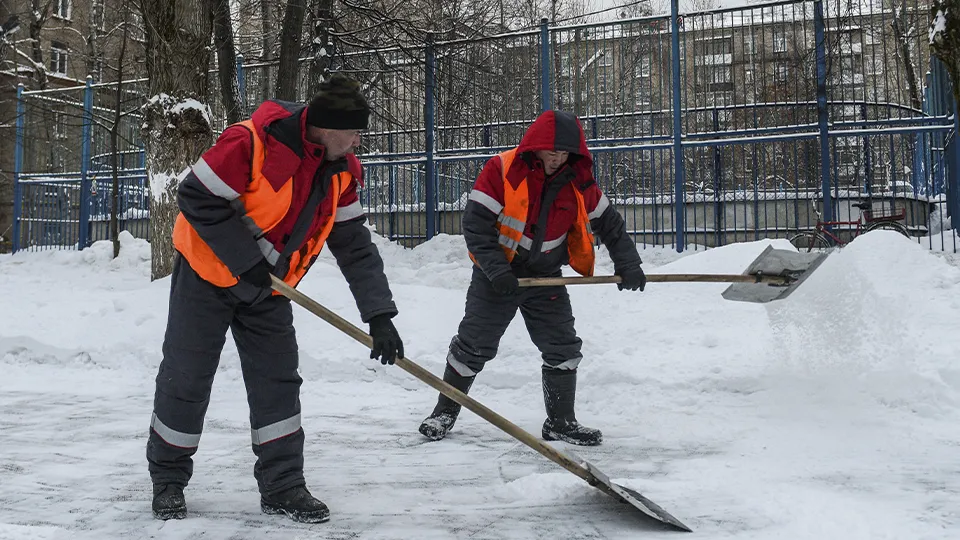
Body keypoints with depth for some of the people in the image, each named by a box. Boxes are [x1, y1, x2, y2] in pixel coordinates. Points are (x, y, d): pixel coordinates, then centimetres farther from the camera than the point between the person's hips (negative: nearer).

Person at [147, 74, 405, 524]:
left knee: (278, 381, 2)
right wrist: (245, 259, -24)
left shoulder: (340, 170, -7)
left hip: (268, 288, 5)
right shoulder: (252, 142, -28)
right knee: (186, 379, 2)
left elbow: (354, 244, -5)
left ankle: (282, 486, 12)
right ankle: (167, 478, 22)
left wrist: (379, 315, -12)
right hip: (207, 272, -5)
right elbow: (197, 198, -24)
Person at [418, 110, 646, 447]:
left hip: (545, 277, 4)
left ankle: (560, 423, 16)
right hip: (496, 274, -4)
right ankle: (445, 411, 19)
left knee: (563, 348, 1)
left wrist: (628, 264, -1)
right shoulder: (501, 170, -18)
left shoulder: (579, 182, -5)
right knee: (474, 345, -1)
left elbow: (609, 223, 6)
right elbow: (476, 224, -19)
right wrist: (496, 271, -25)